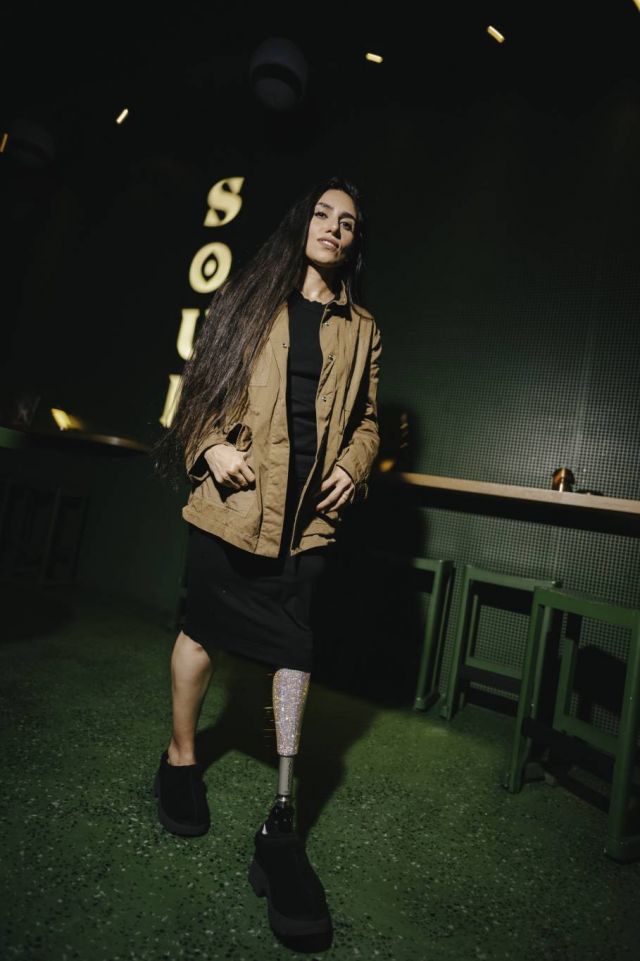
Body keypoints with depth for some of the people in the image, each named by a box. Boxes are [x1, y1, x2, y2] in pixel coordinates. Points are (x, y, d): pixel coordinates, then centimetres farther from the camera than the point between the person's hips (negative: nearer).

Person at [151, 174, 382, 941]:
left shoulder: (361, 328, 14)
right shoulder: (250, 300, 9)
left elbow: (365, 417, 17)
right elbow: (200, 384, 7)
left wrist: (354, 466, -2)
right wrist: (211, 448, -10)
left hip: (310, 508, 1)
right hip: (232, 497, -1)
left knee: (296, 646, -1)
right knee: (204, 627, 9)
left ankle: (282, 820, 9)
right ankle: (181, 758, 33)